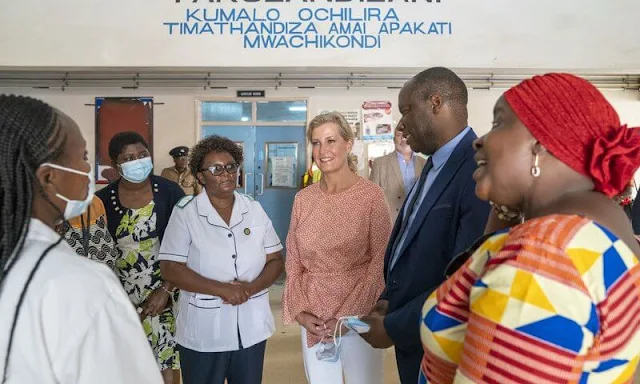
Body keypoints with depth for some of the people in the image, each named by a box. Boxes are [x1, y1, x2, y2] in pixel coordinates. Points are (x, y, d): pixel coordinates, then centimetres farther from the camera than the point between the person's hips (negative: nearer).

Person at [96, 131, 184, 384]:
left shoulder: (170, 192, -7)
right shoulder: (103, 200, -3)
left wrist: (165, 290, -11)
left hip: (164, 293, -1)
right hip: (120, 297, 2)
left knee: (166, 364, 2)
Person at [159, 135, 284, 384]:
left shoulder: (254, 210, 2)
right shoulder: (185, 212, -8)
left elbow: (275, 260, 3)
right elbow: (171, 269, -12)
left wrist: (252, 287, -16)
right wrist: (222, 289, -20)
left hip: (252, 328, 3)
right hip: (203, 332, -3)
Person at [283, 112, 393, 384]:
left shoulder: (371, 195, -9)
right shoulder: (303, 198, 2)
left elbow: (380, 262, -9)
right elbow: (293, 261, 7)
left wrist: (348, 317, -13)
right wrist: (299, 310, -4)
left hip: (358, 318, -3)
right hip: (313, 320, 3)